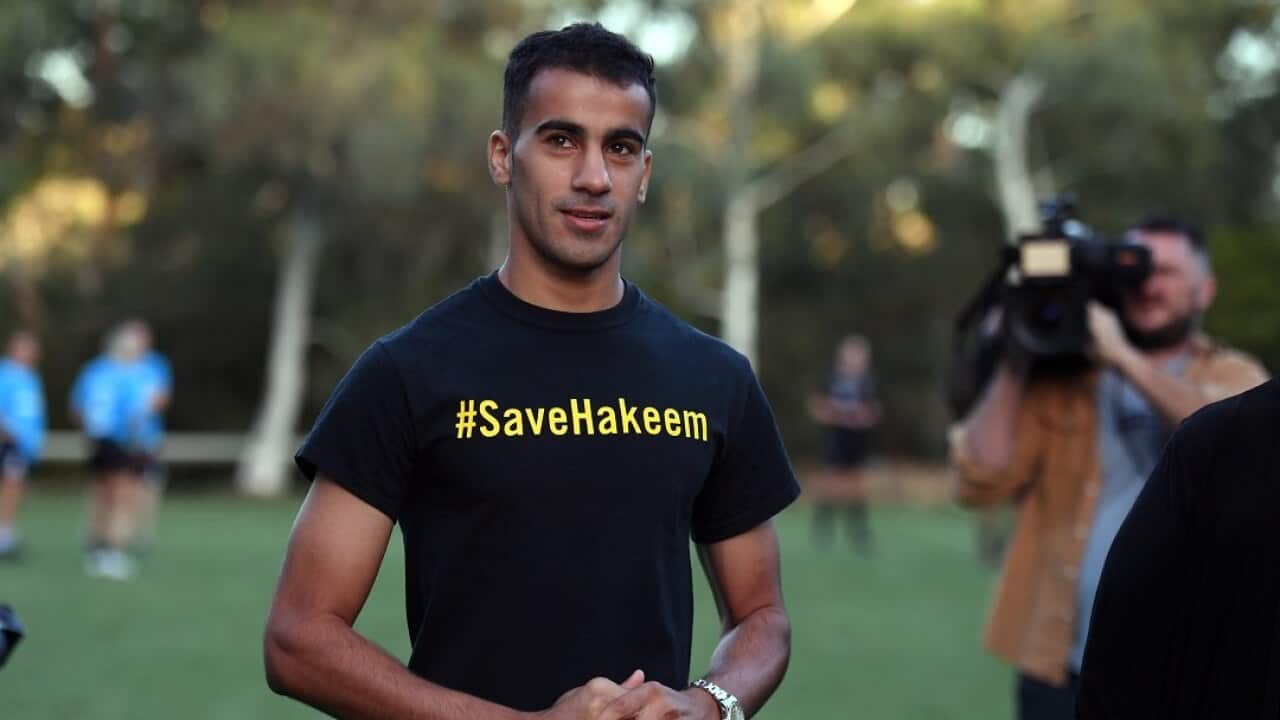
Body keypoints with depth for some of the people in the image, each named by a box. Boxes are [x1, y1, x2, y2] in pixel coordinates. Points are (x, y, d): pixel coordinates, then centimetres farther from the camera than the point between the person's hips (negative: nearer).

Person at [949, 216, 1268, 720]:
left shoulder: (1234, 377, 6)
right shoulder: (1060, 376, 7)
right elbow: (981, 481, -2)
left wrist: (1124, 357, -17)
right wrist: (1014, 364, -6)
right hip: (1062, 668, 1)